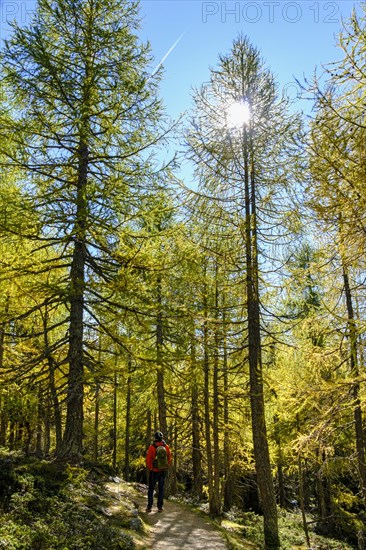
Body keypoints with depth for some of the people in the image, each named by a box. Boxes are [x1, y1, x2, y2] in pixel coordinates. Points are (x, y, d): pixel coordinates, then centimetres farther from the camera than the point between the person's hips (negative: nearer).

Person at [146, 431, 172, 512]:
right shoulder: (166, 447, -6)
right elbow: (169, 458, 1)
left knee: (151, 489, 11)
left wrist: (150, 468, 5)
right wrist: (166, 467, 12)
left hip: (154, 471, -2)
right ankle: (160, 506, 12)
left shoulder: (152, 447, -15)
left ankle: (149, 506, 10)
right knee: (161, 488, 13)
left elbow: (148, 460, -10)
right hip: (163, 471, 2)